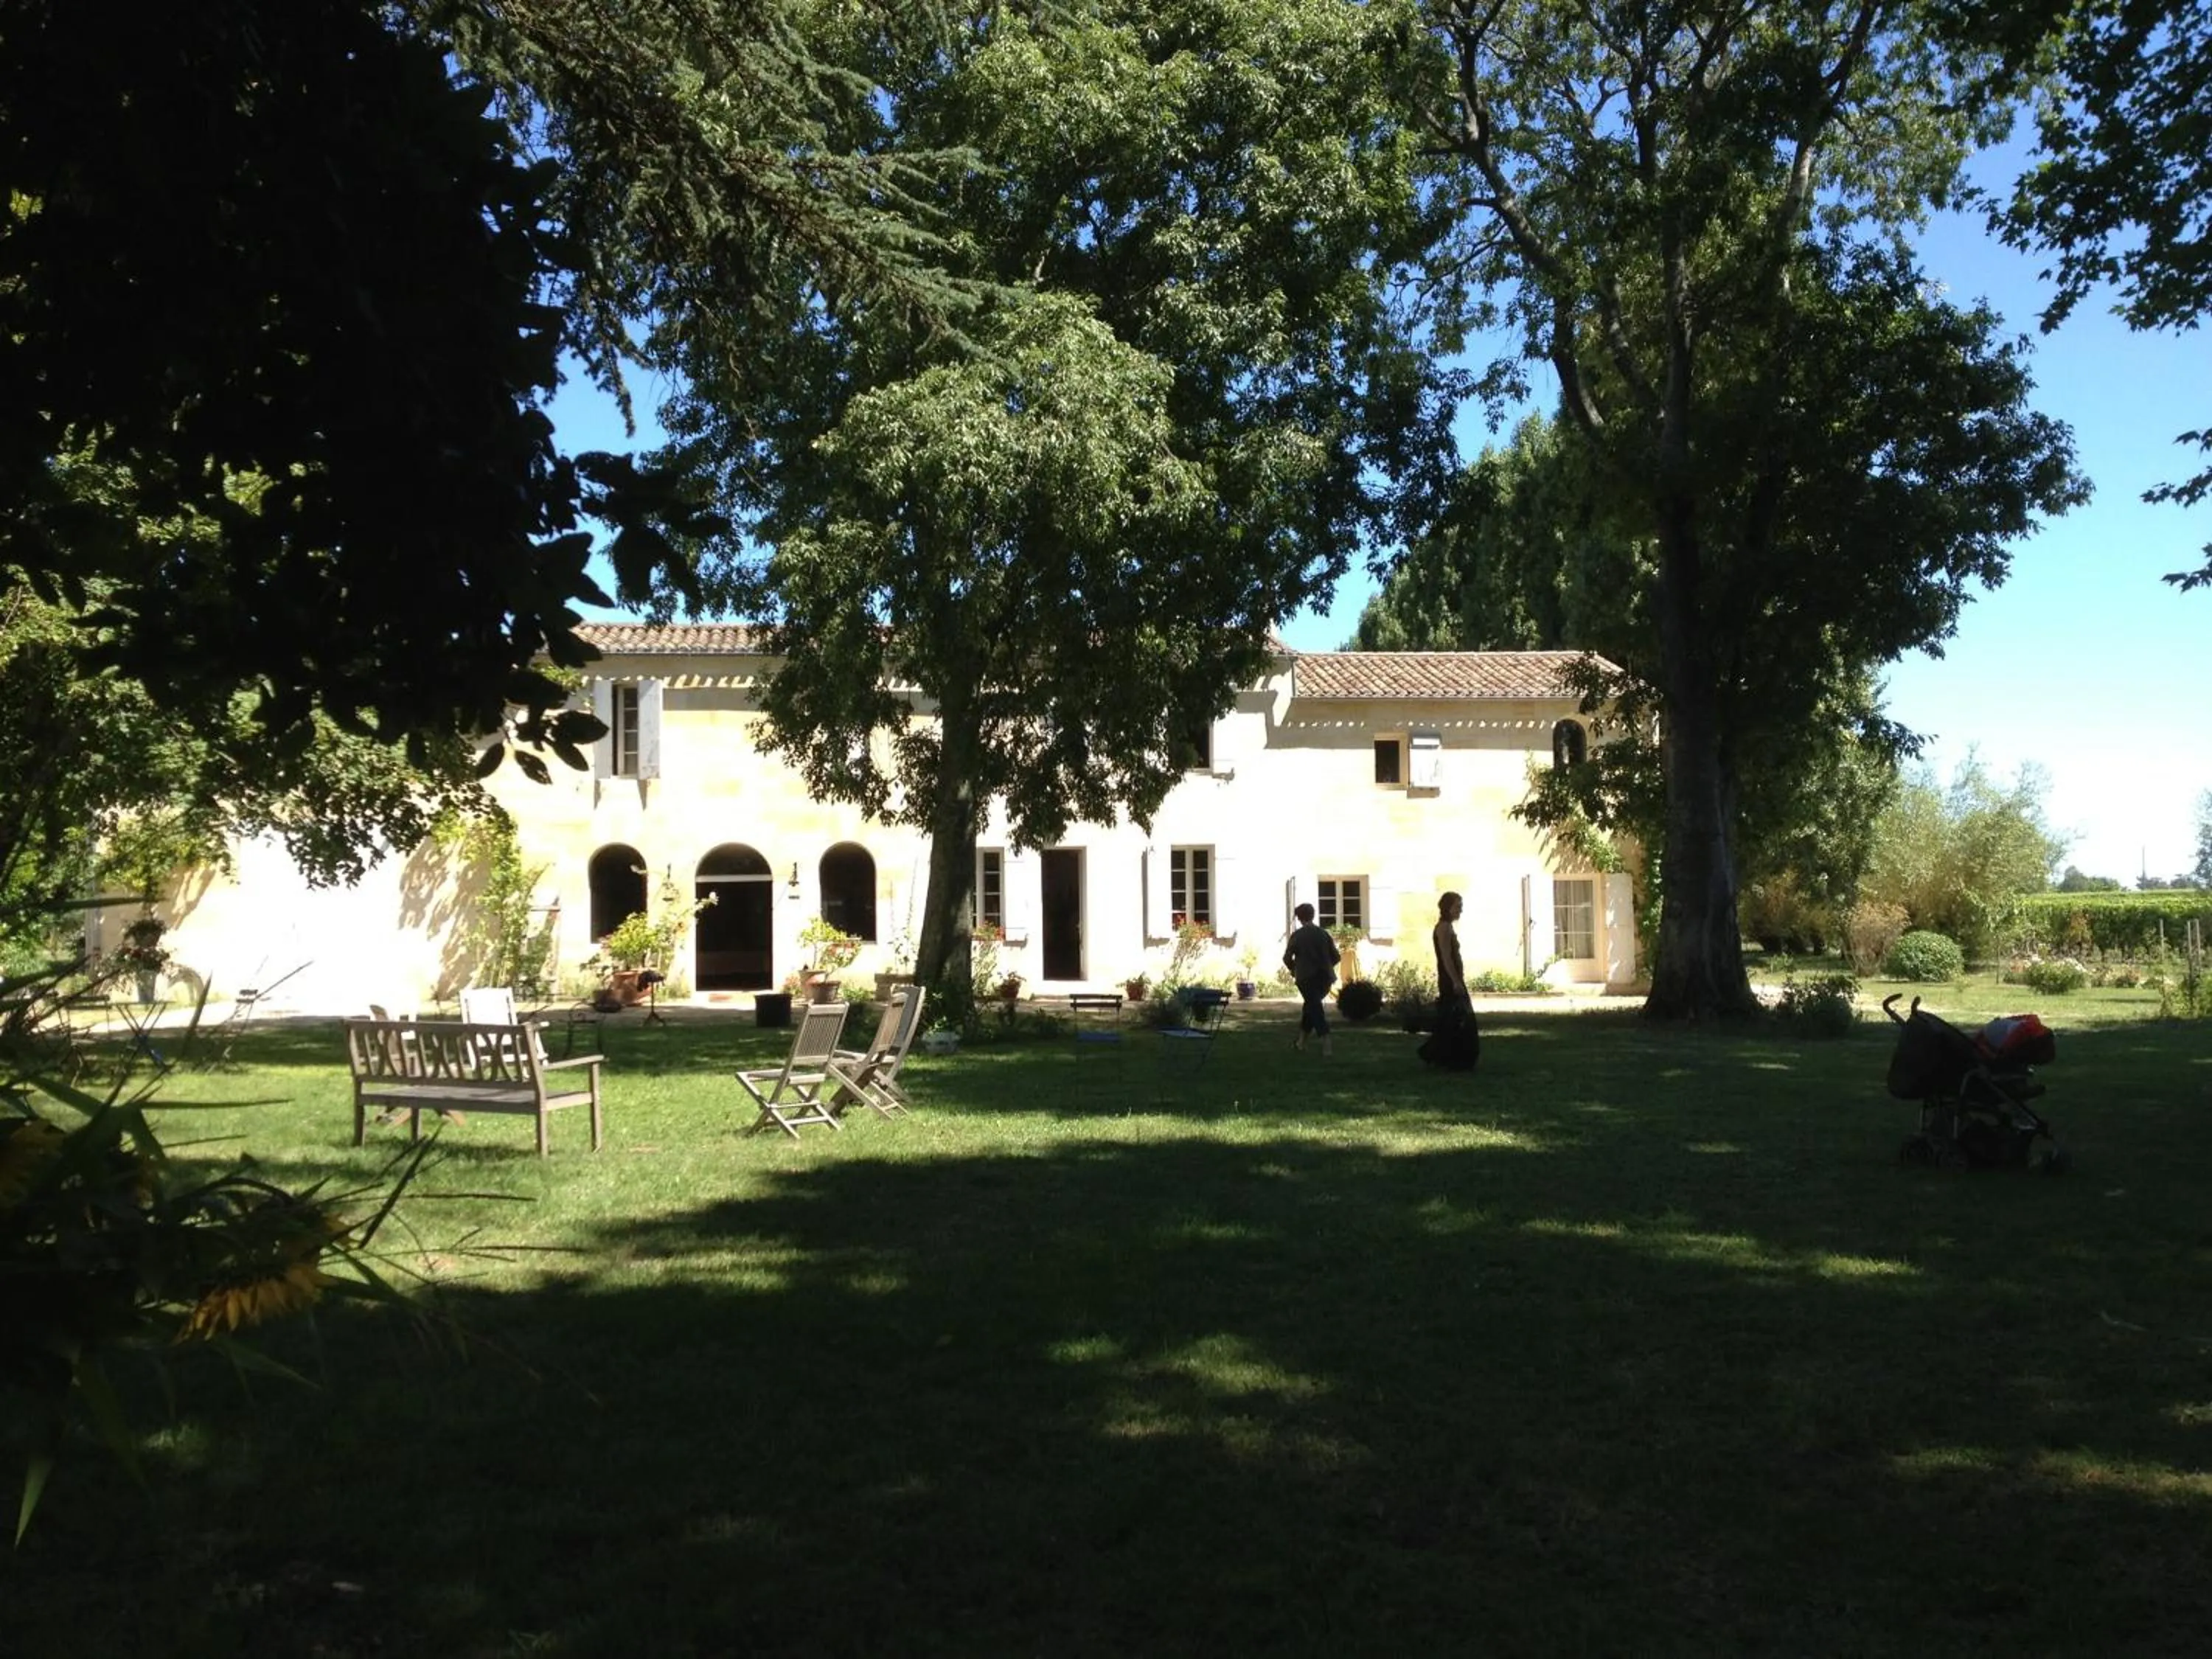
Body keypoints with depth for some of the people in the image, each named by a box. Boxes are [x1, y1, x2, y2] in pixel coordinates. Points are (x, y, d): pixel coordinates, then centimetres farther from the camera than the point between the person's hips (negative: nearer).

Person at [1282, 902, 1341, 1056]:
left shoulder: (1297, 935, -5)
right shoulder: (1323, 933, 5)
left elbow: (1287, 958, -6)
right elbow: (1335, 957, 6)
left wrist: (1293, 969, 13)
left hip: (1307, 978, -4)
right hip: (1325, 977, 4)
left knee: (1315, 1009, -2)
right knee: (1311, 1006, 22)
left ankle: (1327, 1046, -14)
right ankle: (1301, 1041, 26)